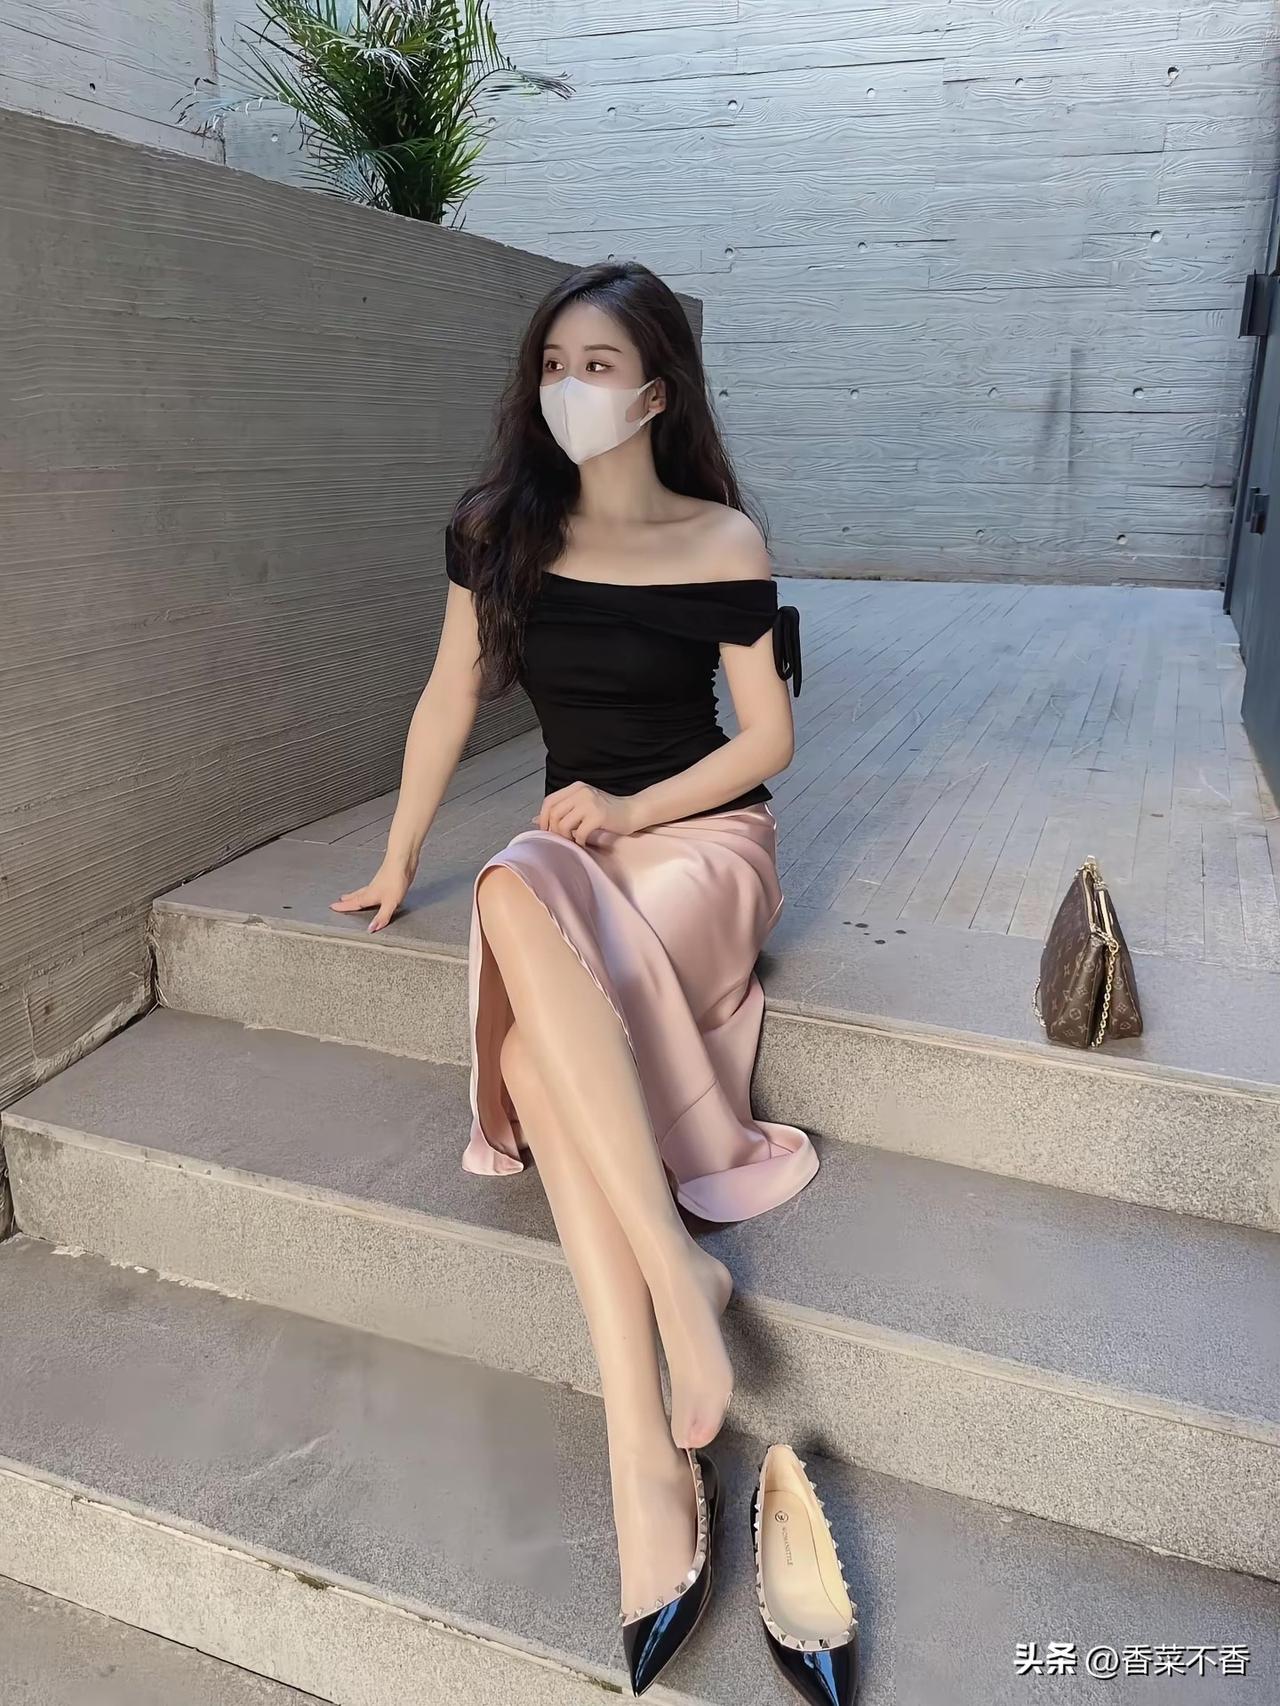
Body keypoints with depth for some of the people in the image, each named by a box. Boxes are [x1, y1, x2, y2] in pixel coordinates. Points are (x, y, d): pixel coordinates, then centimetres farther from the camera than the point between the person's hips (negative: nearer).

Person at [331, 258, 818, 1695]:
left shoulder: (722, 541, -3)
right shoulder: (499, 530, 5)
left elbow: (768, 737, 0)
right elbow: (449, 700, 9)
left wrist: (631, 809, -12)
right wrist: (396, 866, 14)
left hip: (702, 837, -3)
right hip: (576, 842, 3)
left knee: (531, 1019, -32)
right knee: (516, 901, -34)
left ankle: (647, 1462, -25)